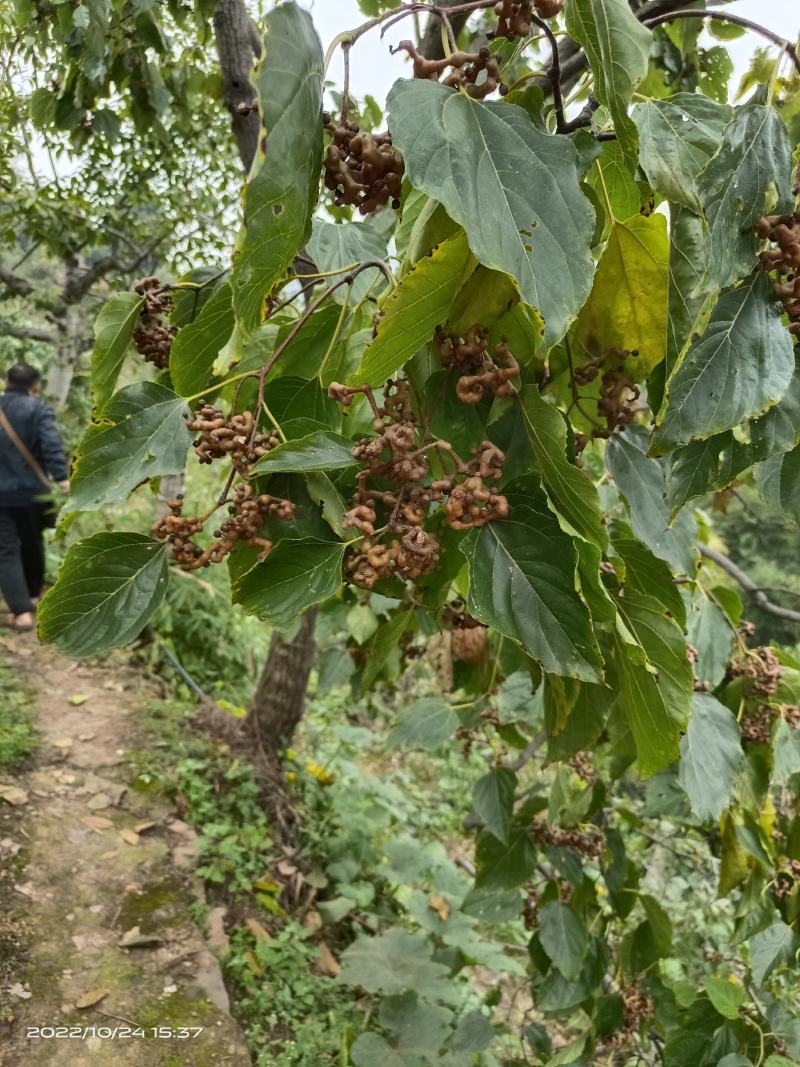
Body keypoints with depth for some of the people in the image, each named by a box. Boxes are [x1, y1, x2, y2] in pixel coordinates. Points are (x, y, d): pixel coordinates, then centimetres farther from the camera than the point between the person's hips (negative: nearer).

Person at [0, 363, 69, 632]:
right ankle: (33, 595, 37)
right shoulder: (39, 410, -7)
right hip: (32, 491, -1)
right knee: (32, 544, 20)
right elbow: (52, 446, -21)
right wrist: (62, 478, -26)